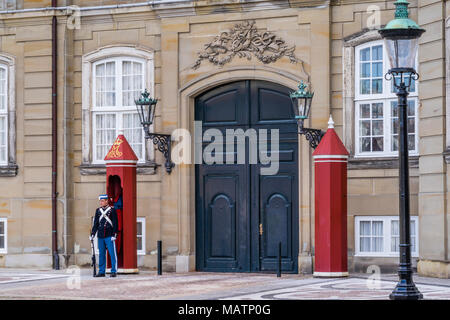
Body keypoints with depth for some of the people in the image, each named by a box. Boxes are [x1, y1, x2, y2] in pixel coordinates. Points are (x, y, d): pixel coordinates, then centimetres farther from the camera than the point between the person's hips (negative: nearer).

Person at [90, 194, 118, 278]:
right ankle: (101, 271, 12)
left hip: (109, 236, -5)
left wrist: (114, 235, -10)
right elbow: (96, 223, 15)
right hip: (100, 236, 5)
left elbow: (115, 223, -3)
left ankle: (114, 271, -1)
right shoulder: (98, 211, 12)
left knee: (112, 253, -4)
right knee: (101, 254, 7)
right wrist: (92, 234, 8)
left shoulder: (112, 210, -1)